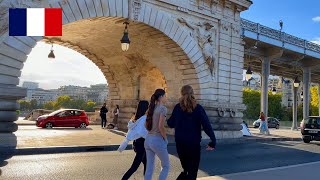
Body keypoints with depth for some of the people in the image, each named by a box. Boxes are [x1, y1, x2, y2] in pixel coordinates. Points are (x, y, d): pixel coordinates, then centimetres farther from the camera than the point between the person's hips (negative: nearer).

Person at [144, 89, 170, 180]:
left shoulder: (152, 108, 10)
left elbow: (146, 125, 13)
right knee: (166, 166, 11)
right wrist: (165, 139, -7)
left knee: (149, 167, 13)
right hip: (157, 140, -7)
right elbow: (161, 127, -20)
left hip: (148, 139, 7)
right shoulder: (163, 108, -13)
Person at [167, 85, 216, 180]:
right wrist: (213, 141, -10)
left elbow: (171, 124, 7)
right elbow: (207, 125, -13)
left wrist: (168, 120, 28)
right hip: (194, 143, -2)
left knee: (186, 168, 23)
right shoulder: (198, 108, -7)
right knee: (192, 172, 8)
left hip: (180, 143, 3)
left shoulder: (177, 107, -2)